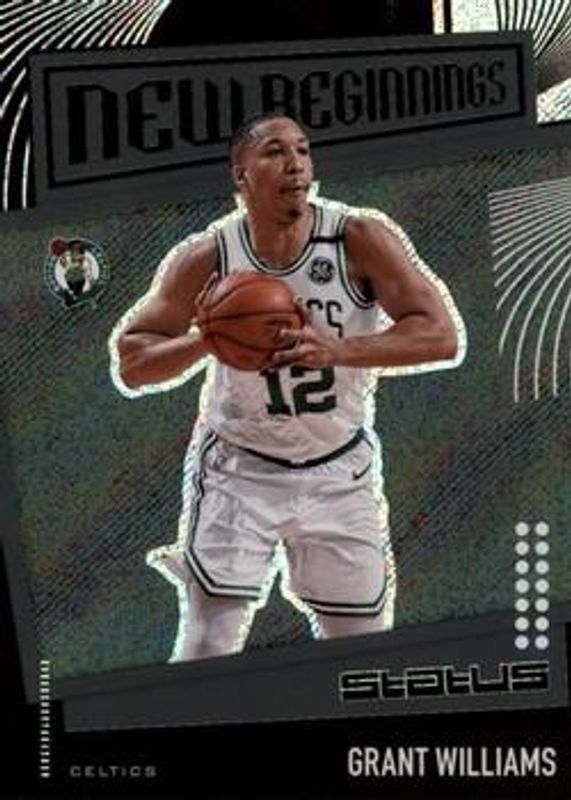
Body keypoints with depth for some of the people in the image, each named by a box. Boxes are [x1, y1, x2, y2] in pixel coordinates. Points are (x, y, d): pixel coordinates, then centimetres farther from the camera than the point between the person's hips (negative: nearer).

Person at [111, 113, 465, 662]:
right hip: (237, 469, -1)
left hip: (341, 472, 1)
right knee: (207, 648, -8)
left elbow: (442, 336, -22)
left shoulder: (361, 238, -16)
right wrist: (204, 341, -28)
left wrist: (336, 351, -35)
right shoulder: (206, 258, -15)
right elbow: (130, 366, -8)